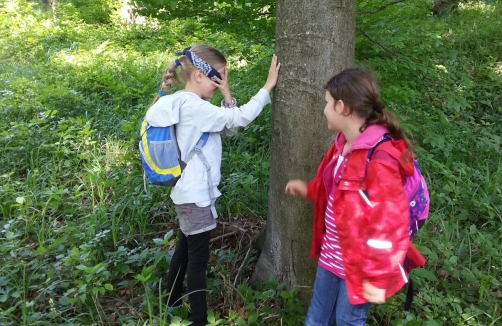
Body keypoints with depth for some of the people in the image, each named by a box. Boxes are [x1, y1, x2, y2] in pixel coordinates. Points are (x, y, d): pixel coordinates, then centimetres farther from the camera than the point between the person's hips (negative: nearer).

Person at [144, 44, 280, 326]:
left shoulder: (183, 104, 10)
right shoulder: (193, 106, -20)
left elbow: (230, 128, 9)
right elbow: (241, 118, -21)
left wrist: (227, 94, -2)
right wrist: (268, 86, -13)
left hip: (189, 192, 10)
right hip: (195, 195, -10)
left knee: (185, 249, 23)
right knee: (198, 257, 0)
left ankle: (173, 303, 40)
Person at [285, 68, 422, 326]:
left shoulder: (379, 160, -28)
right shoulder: (344, 144, 2)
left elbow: (389, 224, -26)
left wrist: (378, 278, -20)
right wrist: (308, 190, 26)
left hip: (359, 262, -8)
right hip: (332, 254, 9)